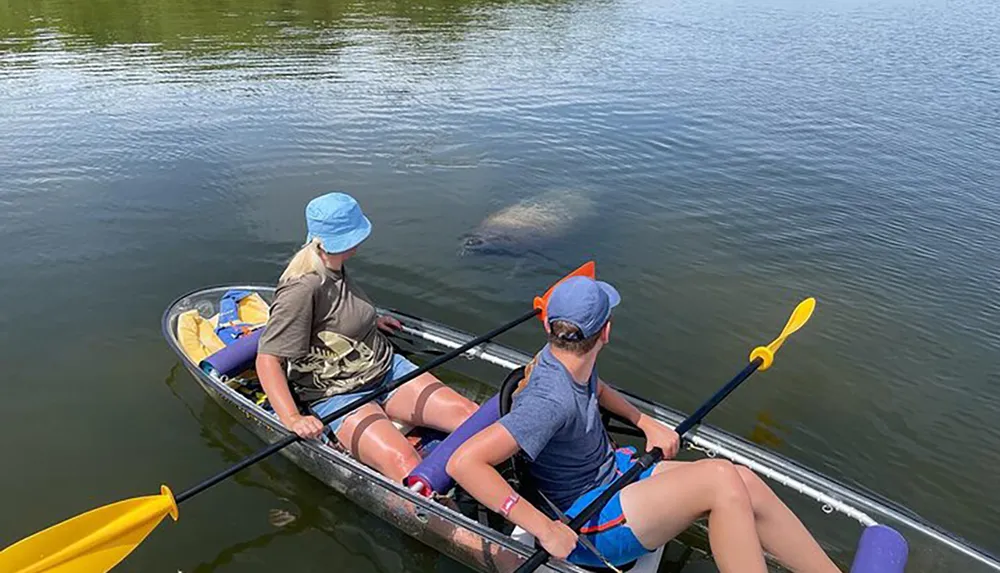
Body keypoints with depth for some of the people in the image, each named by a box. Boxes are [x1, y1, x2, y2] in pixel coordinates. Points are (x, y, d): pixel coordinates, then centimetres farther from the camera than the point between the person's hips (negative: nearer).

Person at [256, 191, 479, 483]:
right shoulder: (302, 288, -22)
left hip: (386, 368, 9)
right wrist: (291, 418, -32)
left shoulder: (335, 266, 5)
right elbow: (268, 359, -24)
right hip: (337, 396, -9)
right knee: (403, 463, -32)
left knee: (468, 414, -11)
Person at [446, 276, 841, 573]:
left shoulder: (566, 358, -5)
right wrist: (544, 528, -33)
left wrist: (646, 423, 6)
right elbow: (463, 462, -38)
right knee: (722, 479, -23)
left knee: (745, 484, -6)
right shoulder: (551, 400, -32)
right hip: (585, 523, -8)